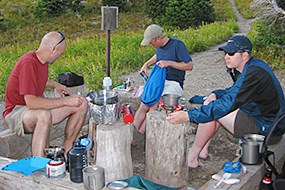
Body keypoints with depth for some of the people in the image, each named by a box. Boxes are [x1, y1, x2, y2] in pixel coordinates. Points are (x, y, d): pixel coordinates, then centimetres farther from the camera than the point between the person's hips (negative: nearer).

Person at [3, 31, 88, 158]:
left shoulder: (42, 60, 5)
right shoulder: (28, 63, -24)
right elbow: (31, 102, -32)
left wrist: (54, 84, 20)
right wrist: (66, 101, -28)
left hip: (39, 108, 9)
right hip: (16, 112, -9)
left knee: (82, 104, -2)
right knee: (44, 115, -42)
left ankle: (66, 152, 4)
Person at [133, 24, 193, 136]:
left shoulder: (177, 45, -11)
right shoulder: (159, 47, 10)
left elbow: (189, 66, -13)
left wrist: (169, 63, -18)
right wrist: (146, 64, 21)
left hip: (174, 84, -6)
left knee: (154, 107, -26)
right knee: (143, 106, -17)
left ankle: (140, 134, -22)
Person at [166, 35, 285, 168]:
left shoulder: (254, 73, -27)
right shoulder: (248, 68, 5)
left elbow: (227, 104, -32)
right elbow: (235, 91, 21)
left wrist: (188, 116, -33)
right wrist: (215, 94, -1)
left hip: (263, 126, -10)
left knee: (214, 111, -17)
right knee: (212, 103, 8)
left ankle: (192, 157, -7)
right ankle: (203, 150, 7)